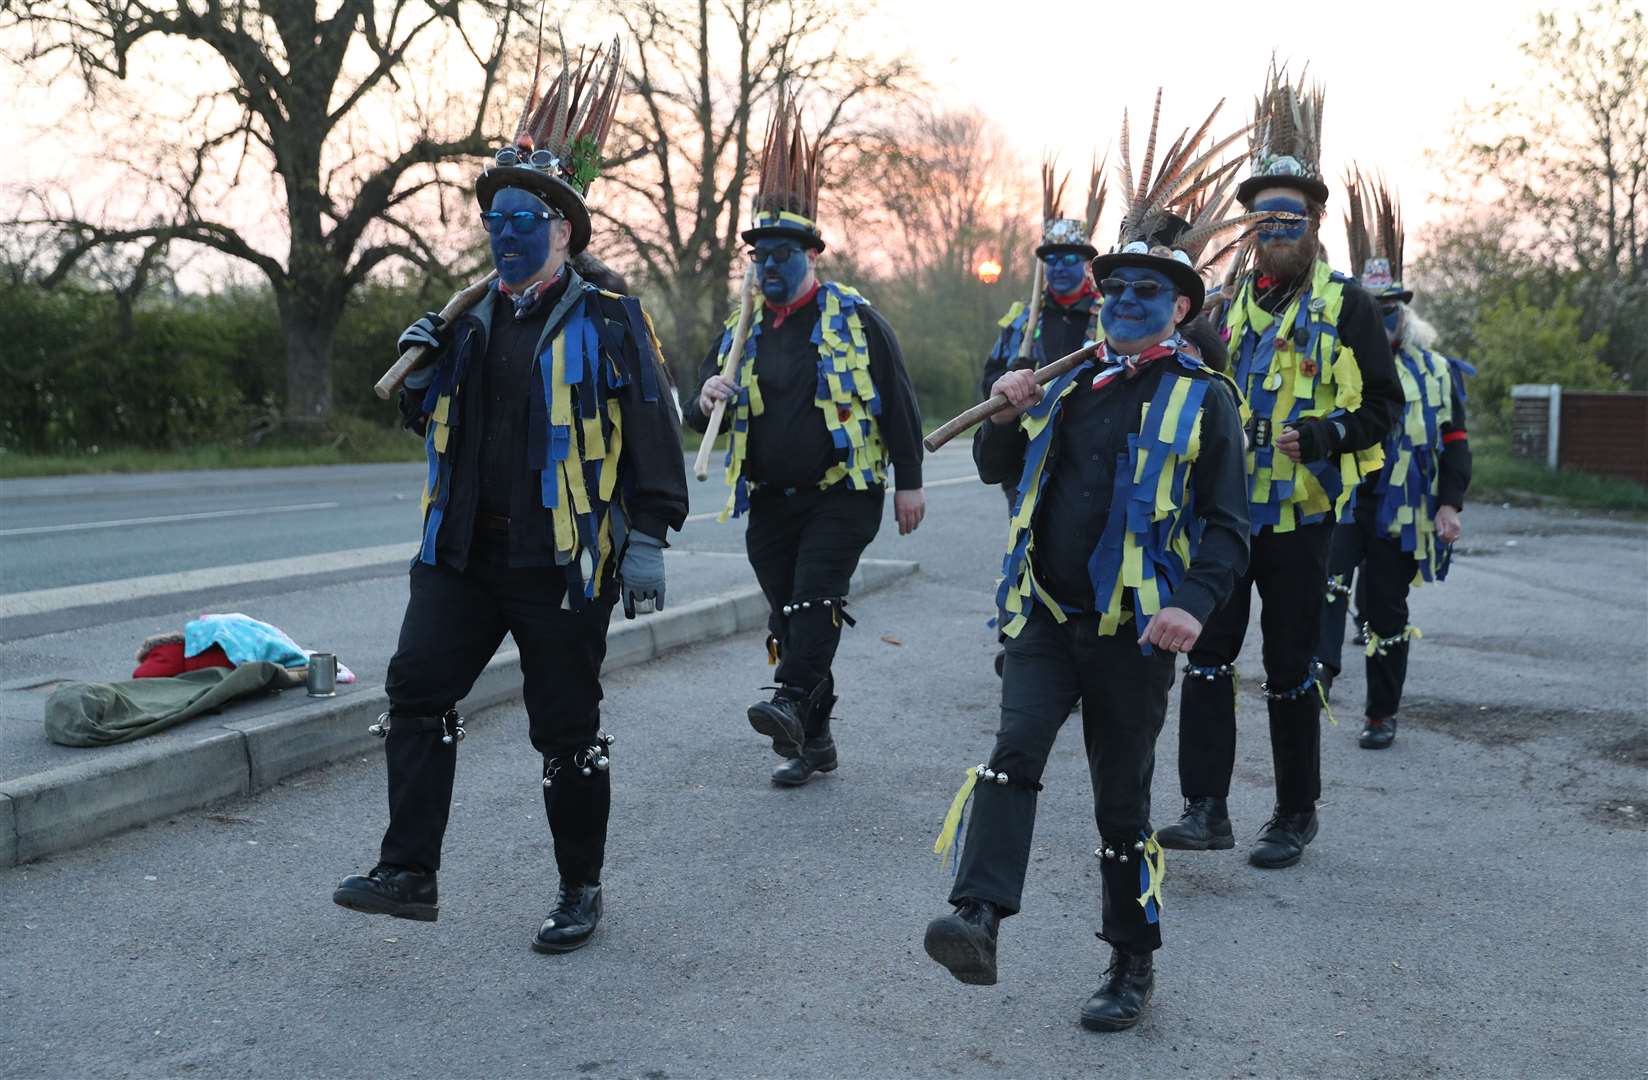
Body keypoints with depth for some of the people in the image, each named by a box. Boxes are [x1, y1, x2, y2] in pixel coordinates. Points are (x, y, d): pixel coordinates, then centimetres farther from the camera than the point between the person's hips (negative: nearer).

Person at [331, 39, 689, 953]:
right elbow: (433, 423, 22)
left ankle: (581, 890, 19)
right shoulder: (470, 321, 13)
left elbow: (652, 434, -8)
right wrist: (420, 371, 1)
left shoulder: (607, 321, -5)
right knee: (416, 689, -5)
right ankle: (408, 871, 3)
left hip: (564, 564, -5)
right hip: (462, 554, 6)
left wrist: (647, 539, -14)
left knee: (566, 731, 3)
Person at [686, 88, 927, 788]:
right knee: (786, 616, 7)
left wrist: (909, 482, -5)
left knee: (815, 593, -23)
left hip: (843, 493, -4)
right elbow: (701, 417, 10)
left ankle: (792, 702, -30)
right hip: (770, 501, 5)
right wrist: (706, 398, -14)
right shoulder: (740, 333, 8)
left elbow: (897, 402, -2)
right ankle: (815, 740, 17)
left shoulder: (855, 320, -3)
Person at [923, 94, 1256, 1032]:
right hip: (1049, 618, 3)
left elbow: (1228, 524, -5)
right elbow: (997, 469, 18)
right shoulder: (1075, 380, 11)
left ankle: (1135, 964, 23)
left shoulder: (1202, 400, -2)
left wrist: (1195, 604, -23)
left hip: (1135, 634, -3)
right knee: (1015, 750, -20)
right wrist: (1010, 412, -3)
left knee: (1123, 803, 7)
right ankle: (980, 923, -28)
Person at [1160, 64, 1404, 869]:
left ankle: (1296, 816, 20)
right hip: (1227, 509, 4)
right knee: (1207, 656, -4)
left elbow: (1382, 405, -6)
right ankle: (1206, 809, 0)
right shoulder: (1233, 303, 11)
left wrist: (1320, 436, -21)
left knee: (1288, 670, 4)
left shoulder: (1346, 307, -3)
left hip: (1300, 516, -4)